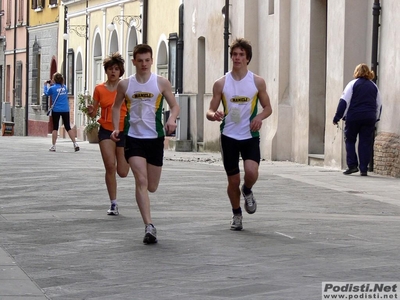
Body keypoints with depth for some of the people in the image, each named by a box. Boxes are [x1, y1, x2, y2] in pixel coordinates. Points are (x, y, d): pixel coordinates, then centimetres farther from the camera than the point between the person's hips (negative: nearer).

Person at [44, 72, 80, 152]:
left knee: (55, 128, 5)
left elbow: (46, 93, 9)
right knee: (68, 127, 8)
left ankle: (53, 146, 6)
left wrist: (46, 85, 27)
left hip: (56, 110, -3)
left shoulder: (53, 88, -9)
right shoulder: (64, 87, 3)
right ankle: (75, 143, -1)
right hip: (65, 110, 3)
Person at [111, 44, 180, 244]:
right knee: (141, 181, -16)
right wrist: (116, 128, 2)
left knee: (152, 187, 7)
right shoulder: (125, 84, 3)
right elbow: (116, 107, 16)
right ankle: (149, 227, -18)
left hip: (155, 138, 1)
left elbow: (174, 106, 4)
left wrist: (172, 119, -17)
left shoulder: (161, 83, 0)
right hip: (134, 138, -1)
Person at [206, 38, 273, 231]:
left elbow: (268, 107, 9)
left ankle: (247, 191, 14)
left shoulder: (257, 82, 0)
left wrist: (260, 117, -13)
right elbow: (210, 111, 3)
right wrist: (214, 115, -22)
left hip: (250, 135, -1)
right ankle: (236, 214, 29)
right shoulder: (221, 84, 0)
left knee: (251, 172, -22)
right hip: (229, 136, 1)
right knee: (233, 181, 5)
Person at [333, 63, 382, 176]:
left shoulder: (353, 84, -1)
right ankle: (364, 169, 1)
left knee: (350, 140, 9)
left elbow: (344, 101, -6)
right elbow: (379, 105, 18)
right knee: (366, 143, 4)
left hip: (353, 117, -3)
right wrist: (375, 119, 27)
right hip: (369, 118, 3)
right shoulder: (374, 86, 12)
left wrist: (337, 117, -4)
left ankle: (352, 165, -2)